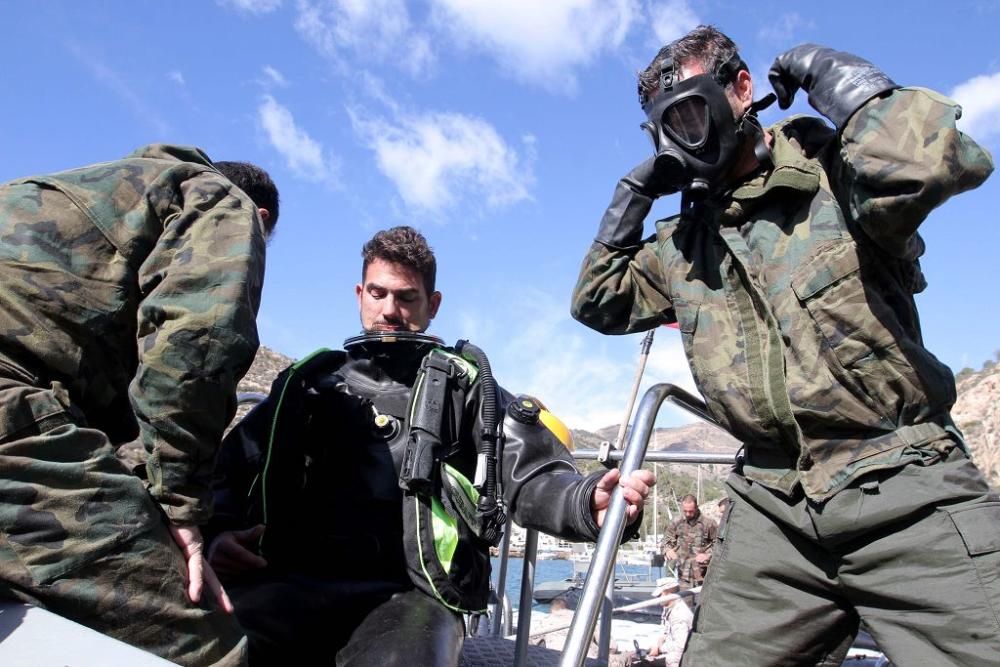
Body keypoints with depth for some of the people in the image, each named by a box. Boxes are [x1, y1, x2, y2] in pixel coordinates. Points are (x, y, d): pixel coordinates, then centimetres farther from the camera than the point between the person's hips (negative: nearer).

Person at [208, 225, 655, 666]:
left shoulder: (461, 384, 13)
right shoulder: (309, 380, 20)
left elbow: (529, 474, 1)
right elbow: (230, 471, 16)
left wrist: (589, 502, -21)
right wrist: (218, 531, -6)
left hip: (408, 594, -1)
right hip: (290, 582, 2)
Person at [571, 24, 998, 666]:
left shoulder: (834, 173, -5)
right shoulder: (682, 242, 14)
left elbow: (936, 161, -27)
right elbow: (599, 303, 21)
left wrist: (832, 74, -10)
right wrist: (633, 196, 13)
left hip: (907, 491, -4)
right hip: (774, 505, 5)